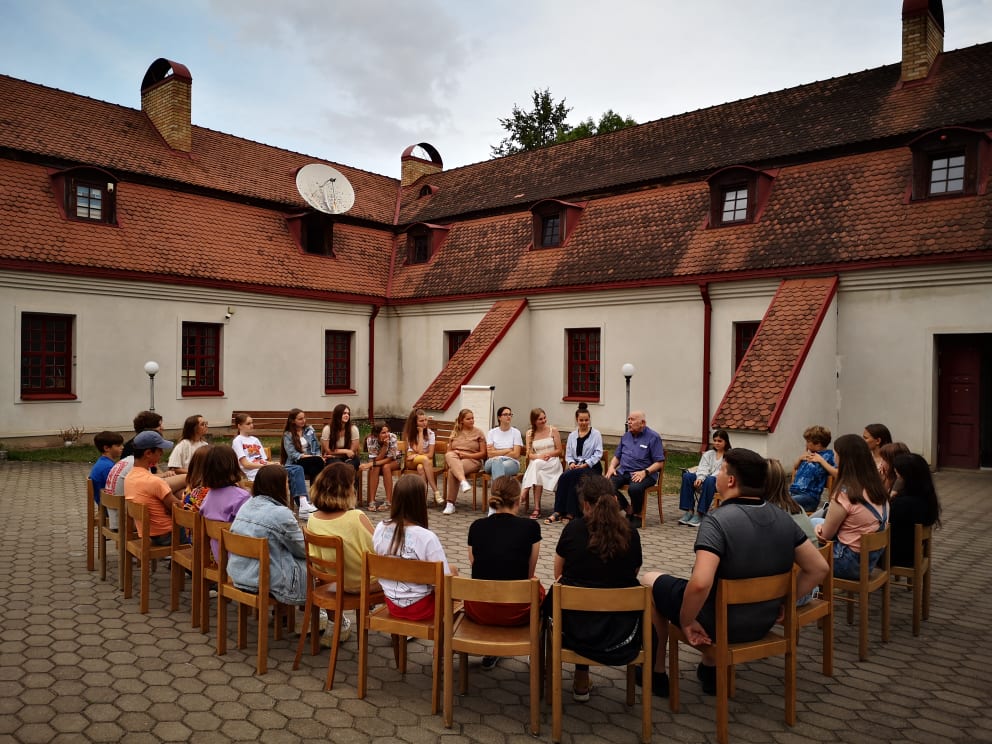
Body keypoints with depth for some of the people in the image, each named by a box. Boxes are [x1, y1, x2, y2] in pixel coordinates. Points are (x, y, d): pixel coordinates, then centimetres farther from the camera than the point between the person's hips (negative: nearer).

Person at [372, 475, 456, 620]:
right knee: (453, 571, 23)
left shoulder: (380, 528, -11)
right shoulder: (427, 537, -27)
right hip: (420, 608, -5)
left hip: (391, 604, 5)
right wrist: (452, 572, 0)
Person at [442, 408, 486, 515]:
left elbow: (483, 453, 3)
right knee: (449, 456, -36)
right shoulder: (455, 432, 19)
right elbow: (448, 451, 18)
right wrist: (455, 453, -7)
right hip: (454, 458, 3)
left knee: (452, 470, -34)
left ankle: (450, 504, -33)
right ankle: (463, 481, -53)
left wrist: (466, 455, -10)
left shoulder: (479, 433, 9)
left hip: (472, 460, -3)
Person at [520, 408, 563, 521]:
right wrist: (540, 456, -17)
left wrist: (548, 454, -13)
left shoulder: (553, 430, 7)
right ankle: (536, 508, -35)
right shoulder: (530, 433, 12)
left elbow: (559, 451, 7)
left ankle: (524, 495, -30)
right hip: (536, 463, 2)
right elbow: (530, 454, 5)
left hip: (552, 463, -1)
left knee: (537, 465, -36)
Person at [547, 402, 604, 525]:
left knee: (567, 476, -33)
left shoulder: (596, 434, 5)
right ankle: (558, 512, -31)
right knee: (565, 477, -31)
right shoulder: (572, 435, 19)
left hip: (592, 467, -4)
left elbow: (598, 453, -4)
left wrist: (585, 464, -16)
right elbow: (568, 454, 14)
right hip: (575, 466, 4)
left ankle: (570, 513, -30)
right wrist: (571, 463, -8)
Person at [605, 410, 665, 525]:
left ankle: (637, 514, -6)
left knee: (634, 488, -37)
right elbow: (617, 456, 23)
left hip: (642, 474, -5)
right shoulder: (626, 436, 17)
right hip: (623, 471, 5)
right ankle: (628, 509, -1)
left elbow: (660, 462, -7)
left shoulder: (653, 437, -2)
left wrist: (645, 472, -21)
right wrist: (611, 466, 2)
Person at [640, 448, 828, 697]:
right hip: (764, 623, 7)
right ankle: (712, 668, 34)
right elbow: (818, 568, 0)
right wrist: (782, 602, 5)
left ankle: (657, 674, 27)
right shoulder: (783, 518, -5)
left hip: (718, 623, -6)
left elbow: (700, 583, -36)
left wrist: (686, 622, -19)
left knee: (650, 581, 18)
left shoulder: (717, 520, -27)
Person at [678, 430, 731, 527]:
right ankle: (689, 511, -25)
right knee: (687, 476, -23)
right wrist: (700, 478, -20)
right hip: (705, 480, 5)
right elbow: (703, 468, 3)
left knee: (709, 480, -40)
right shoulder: (708, 454, 18)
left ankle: (699, 514, -36)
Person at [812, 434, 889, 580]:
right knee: (815, 522, 21)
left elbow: (825, 535, -13)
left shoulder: (845, 494, -25)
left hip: (851, 563, -8)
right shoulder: (877, 487, 0)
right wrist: (825, 526, 0)